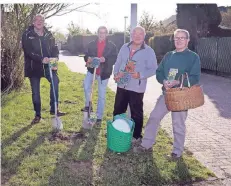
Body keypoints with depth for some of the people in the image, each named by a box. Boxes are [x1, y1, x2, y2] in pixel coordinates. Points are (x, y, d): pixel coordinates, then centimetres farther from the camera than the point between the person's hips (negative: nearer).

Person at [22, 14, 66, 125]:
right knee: (35, 92, 5)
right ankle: (37, 115, 20)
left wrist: (55, 59, -18)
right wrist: (41, 59, -27)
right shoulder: (27, 35, -4)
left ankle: (53, 109, -11)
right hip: (34, 67, -2)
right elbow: (28, 51, -14)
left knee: (55, 81, -23)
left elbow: (54, 48, 4)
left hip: (47, 65, 2)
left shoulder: (48, 35, 8)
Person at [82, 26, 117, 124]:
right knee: (86, 85, -24)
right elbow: (86, 56, 6)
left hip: (103, 72, -1)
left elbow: (114, 59, -7)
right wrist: (88, 58, -19)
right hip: (92, 70, 2)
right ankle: (88, 105, 1)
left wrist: (105, 59, -26)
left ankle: (99, 117, 17)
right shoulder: (91, 44, 4)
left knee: (101, 96, 5)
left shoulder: (112, 46, -3)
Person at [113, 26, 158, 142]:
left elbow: (153, 69, -10)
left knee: (136, 113, 7)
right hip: (122, 85, 5)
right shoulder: (125, 47, 6)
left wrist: (140, 75, -24)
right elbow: (118, 63, 11)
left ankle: (136, 135, 23)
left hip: (136, 88, -5)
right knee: (118, 110, 17)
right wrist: (116, 74, -6)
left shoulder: (149, 51, -9)